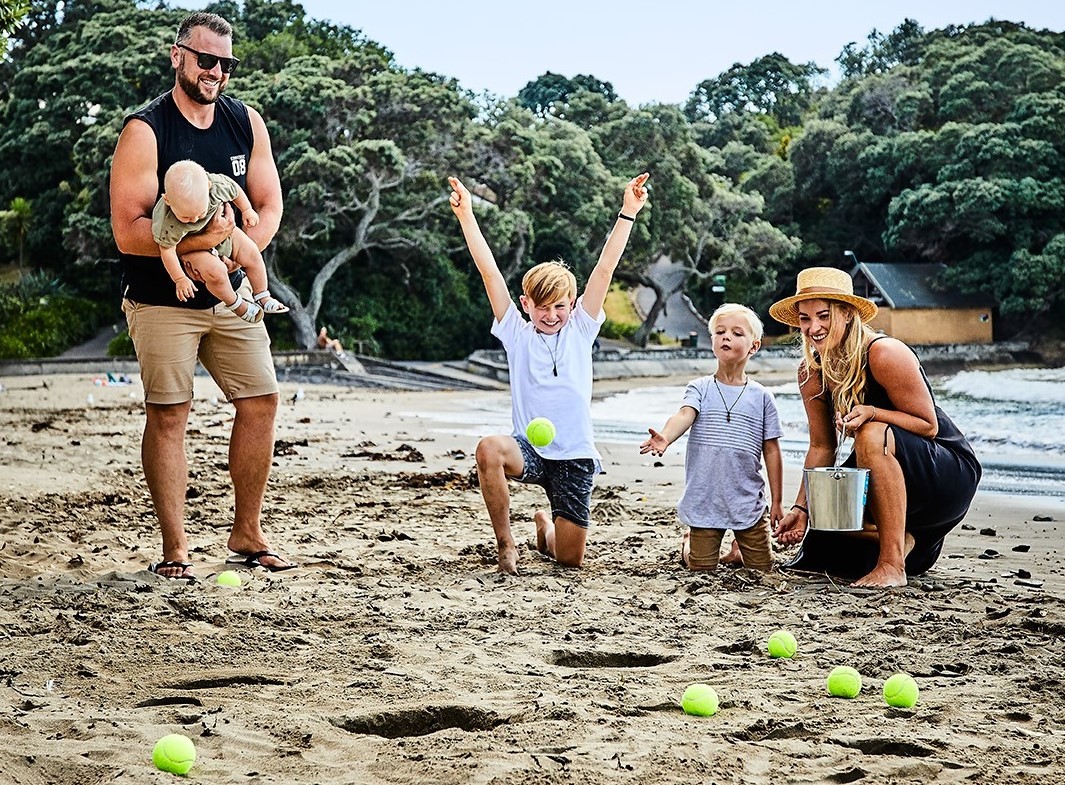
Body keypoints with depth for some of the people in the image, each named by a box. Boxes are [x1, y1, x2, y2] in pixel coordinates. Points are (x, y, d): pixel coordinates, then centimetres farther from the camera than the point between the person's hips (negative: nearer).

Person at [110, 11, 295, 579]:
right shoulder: (145, 132, -13)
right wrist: (200, 240, -31)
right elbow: (127, 232, -19)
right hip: (161, 298, -5)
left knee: (261, 401, 3)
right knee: (168, 415, -4)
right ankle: (174, 550, 3)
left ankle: (247, 535, 16)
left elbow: (269, 205, 8)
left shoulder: (247, 123, 4)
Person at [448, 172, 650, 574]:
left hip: (575, 456, 1)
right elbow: (489, 271, -3)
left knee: (570, 559, 2)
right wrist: (466, 215, -9)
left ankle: (546, 526, 41)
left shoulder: (580, 331, 4)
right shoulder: (517, 335, 3)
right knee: (489, 449, -37)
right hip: (529, 449, -1)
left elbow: (604, 269, -1)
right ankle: (505, 543, -16)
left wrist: (628, 212, -5)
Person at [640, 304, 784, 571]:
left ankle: (739, 548, 41)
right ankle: (689, 541, 39)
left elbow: (771, 450, 4)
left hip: (748, 504, 1)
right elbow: (685, 415, -21)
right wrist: (665, 437, -44)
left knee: (762, 568, 9)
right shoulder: (700, 389, -2)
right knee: (701, 570, 7)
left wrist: (777, 502, 5)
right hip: (704, 502, -1)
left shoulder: (761, 397, 1)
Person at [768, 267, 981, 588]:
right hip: (893, 473, 7)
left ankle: (892, 565, -30)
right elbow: (821, 447, 2)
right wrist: (801, 508, -8)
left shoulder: (885, 354, -23)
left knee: (873, 435, -37)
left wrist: (871, 413, -34)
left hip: (950, 472, -7)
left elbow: (928, 426, -19)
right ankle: (909, 540, 8)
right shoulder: (811, 373, -3)